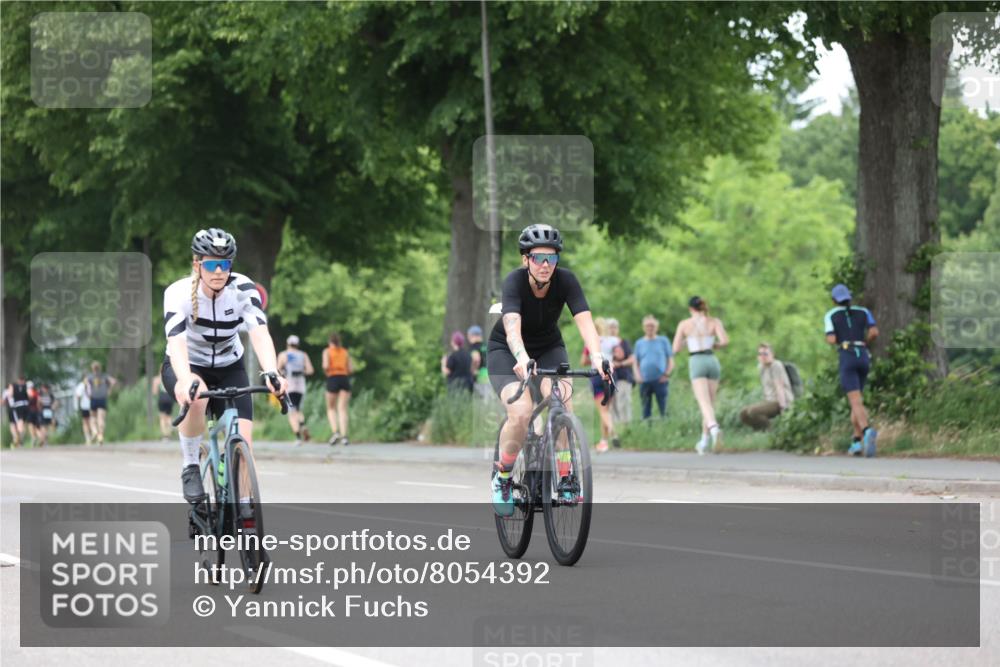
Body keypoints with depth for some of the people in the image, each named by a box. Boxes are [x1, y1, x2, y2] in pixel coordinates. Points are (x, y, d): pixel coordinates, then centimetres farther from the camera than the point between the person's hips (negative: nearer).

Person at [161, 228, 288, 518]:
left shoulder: (243, 289, -21)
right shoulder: (179, 293, -26)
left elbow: (260, 334, -33)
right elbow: (177, 341, -40)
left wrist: (272, 374, -52)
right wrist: (184, 379, -60)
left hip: (228, 367, 2)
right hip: (187, 366, -2)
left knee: (243, 439, -16)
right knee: (196, 399, -37)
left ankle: (244, 508, 0)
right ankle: (190, 467, -15)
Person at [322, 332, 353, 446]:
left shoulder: (327, 351, 3)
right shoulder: (345, 352, 14)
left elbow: (326, 366, -12)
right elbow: (351, 369, 10)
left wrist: (326, 370, 10)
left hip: (332, 380, -2)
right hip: (345, 379, 2)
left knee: (331, 409, 11)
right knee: (342, 409, -3)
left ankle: (335, 432, -11)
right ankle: (344, 436, -19)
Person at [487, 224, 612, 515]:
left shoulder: (565, 280, -21)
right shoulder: (515, 281, -28)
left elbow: (585, 321, -33)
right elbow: (512, 327, -44)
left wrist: (597, 357, -51)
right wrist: (522, 359, -64)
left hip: (549, 348, 3)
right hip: (506, 351, -2)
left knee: (562, 403, -27)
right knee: (521, 413, -26)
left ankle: (564, 480, -18)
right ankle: (502, 478, -3)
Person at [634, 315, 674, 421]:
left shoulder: (663, 341, 8)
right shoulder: (639, 343, 13)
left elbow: (670, 360, 8)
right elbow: (635, 363, 14)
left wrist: (667, 374, -6)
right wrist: (637, 375, -4)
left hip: (660, 380, -2)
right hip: (644, 381, 2)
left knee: (663, 410, -8)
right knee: (646, 411, 1)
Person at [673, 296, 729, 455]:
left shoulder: (684, 324, 4)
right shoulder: (715, 322, 6)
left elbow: (675, 349, 5)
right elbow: (725, 340, -7)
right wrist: (715, 345, 14)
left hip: (696, 363, -3)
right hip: (712, 361, 3)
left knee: (705, 403, -16)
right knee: (710, 403, 16)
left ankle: (714, 428, -44)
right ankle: (704, 441, 23)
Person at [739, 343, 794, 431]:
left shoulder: (776, 365, -13)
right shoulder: (760, 367, 12)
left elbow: (779, 387, -18)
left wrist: (783, 407, -22)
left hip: (780, 401, -9)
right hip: (770, 400, 9)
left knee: (752, 412, -27)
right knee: (743, 414, -4)